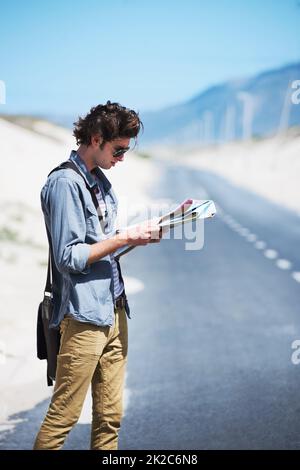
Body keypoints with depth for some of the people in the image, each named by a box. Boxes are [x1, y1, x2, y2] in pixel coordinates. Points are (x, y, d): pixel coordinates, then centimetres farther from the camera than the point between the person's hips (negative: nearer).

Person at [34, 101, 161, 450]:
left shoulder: (99, 181, 14)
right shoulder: (64, 183, -13)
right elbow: (69, 258, -17)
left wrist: (142, 235, 4)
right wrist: (125, 238, -15)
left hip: (114, 310, 9)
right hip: (84, 314, -9)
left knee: (110, 415, 11)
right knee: (63, 416, -3)